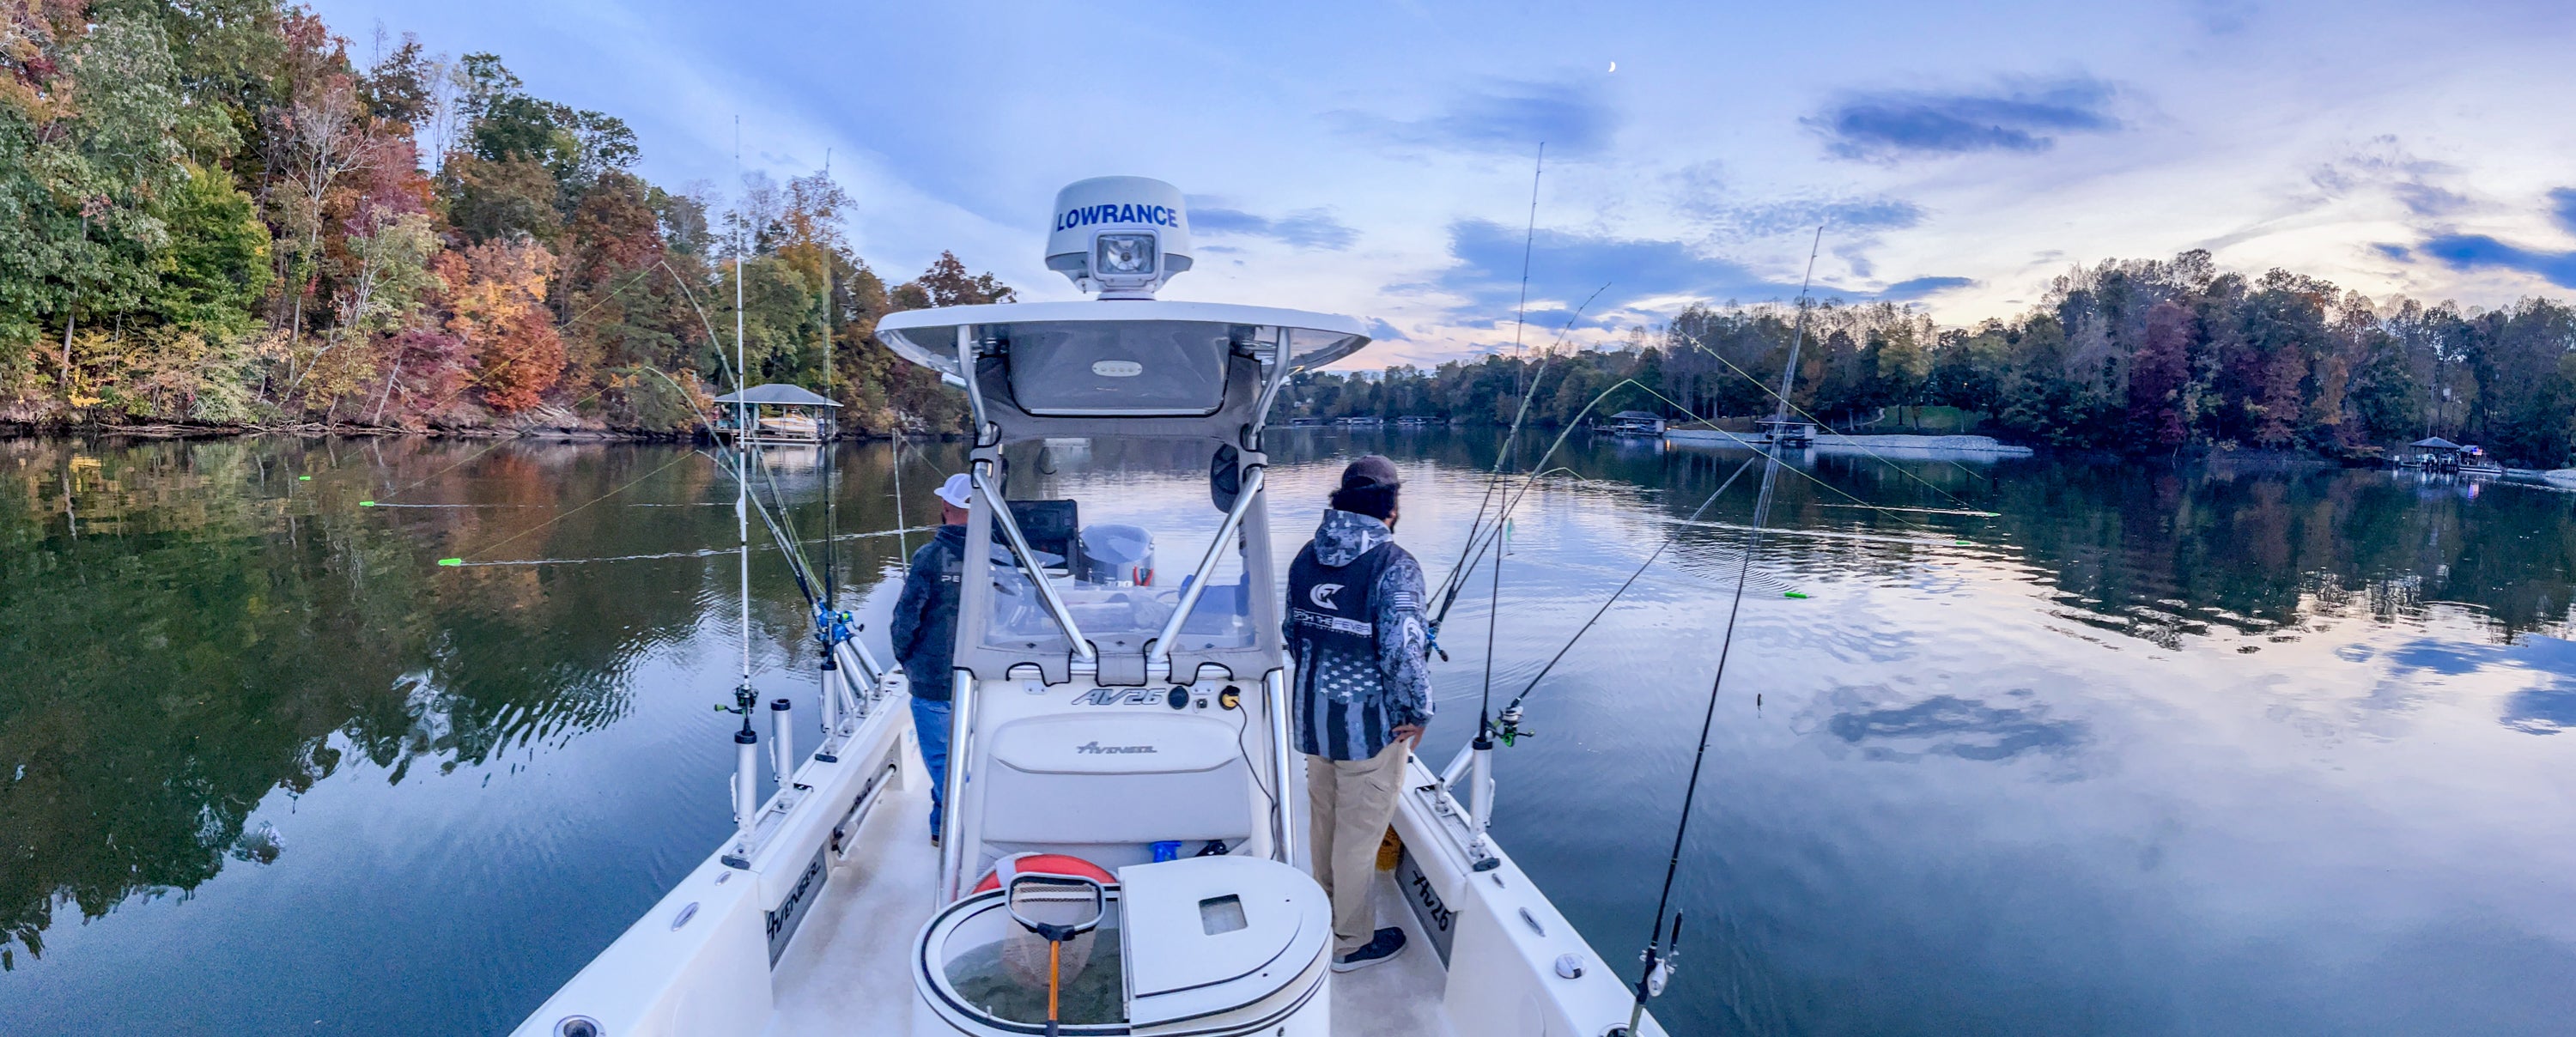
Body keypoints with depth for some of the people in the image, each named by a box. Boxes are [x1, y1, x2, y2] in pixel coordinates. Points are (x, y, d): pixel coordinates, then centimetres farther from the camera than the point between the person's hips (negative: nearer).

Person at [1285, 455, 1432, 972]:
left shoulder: (1307, 557, 3)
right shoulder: (1393, 564, -19)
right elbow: (1403, 651, -24)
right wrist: (1417, 711, -10)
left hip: (1312, 713, 7)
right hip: (1368, 723, -7)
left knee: (1324, 820, 23)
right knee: (1360, 832, 8)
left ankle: (1323, 916, 42)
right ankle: (1350, 942, 22)